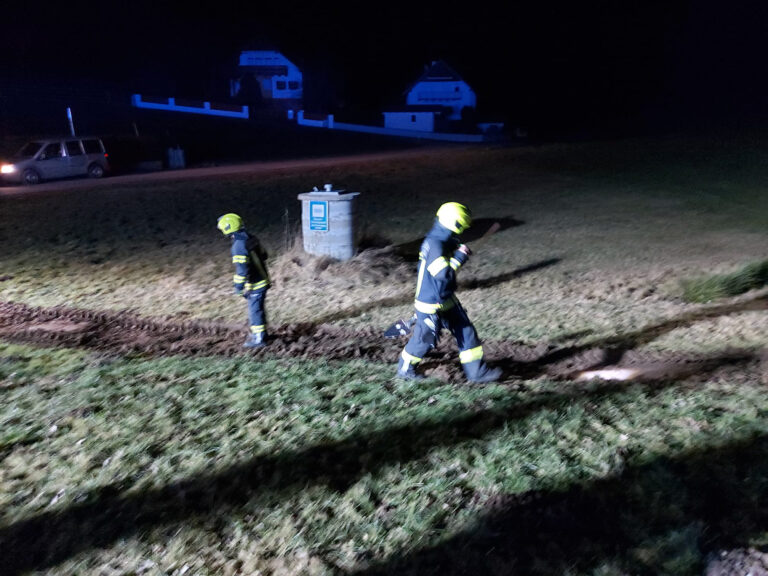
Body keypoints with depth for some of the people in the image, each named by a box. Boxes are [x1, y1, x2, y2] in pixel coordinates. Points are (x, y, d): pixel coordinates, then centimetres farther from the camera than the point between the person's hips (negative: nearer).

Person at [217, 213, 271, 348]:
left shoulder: (239, 245, -21)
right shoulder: (251, 239, 6)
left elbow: (242, 268, -24)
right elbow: (263, 255, 16)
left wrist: (238, 286, -16)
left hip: (255, 285, -9)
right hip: (262, 280, 9)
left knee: (255, 310, 1)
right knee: (256, 308, 21)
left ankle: (259, 338, 10)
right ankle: (258, 332, 35)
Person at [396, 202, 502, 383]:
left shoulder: (442, 242, 6)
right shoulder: (434, 245, -25)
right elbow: (443, 274, -30)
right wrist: (459, 257, -23)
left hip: (447, 300, 10)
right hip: (431, 305, -9)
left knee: (466, 331, 10)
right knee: (425, 339, 7)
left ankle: (476, 371, 20)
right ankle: (405, 368, 30)